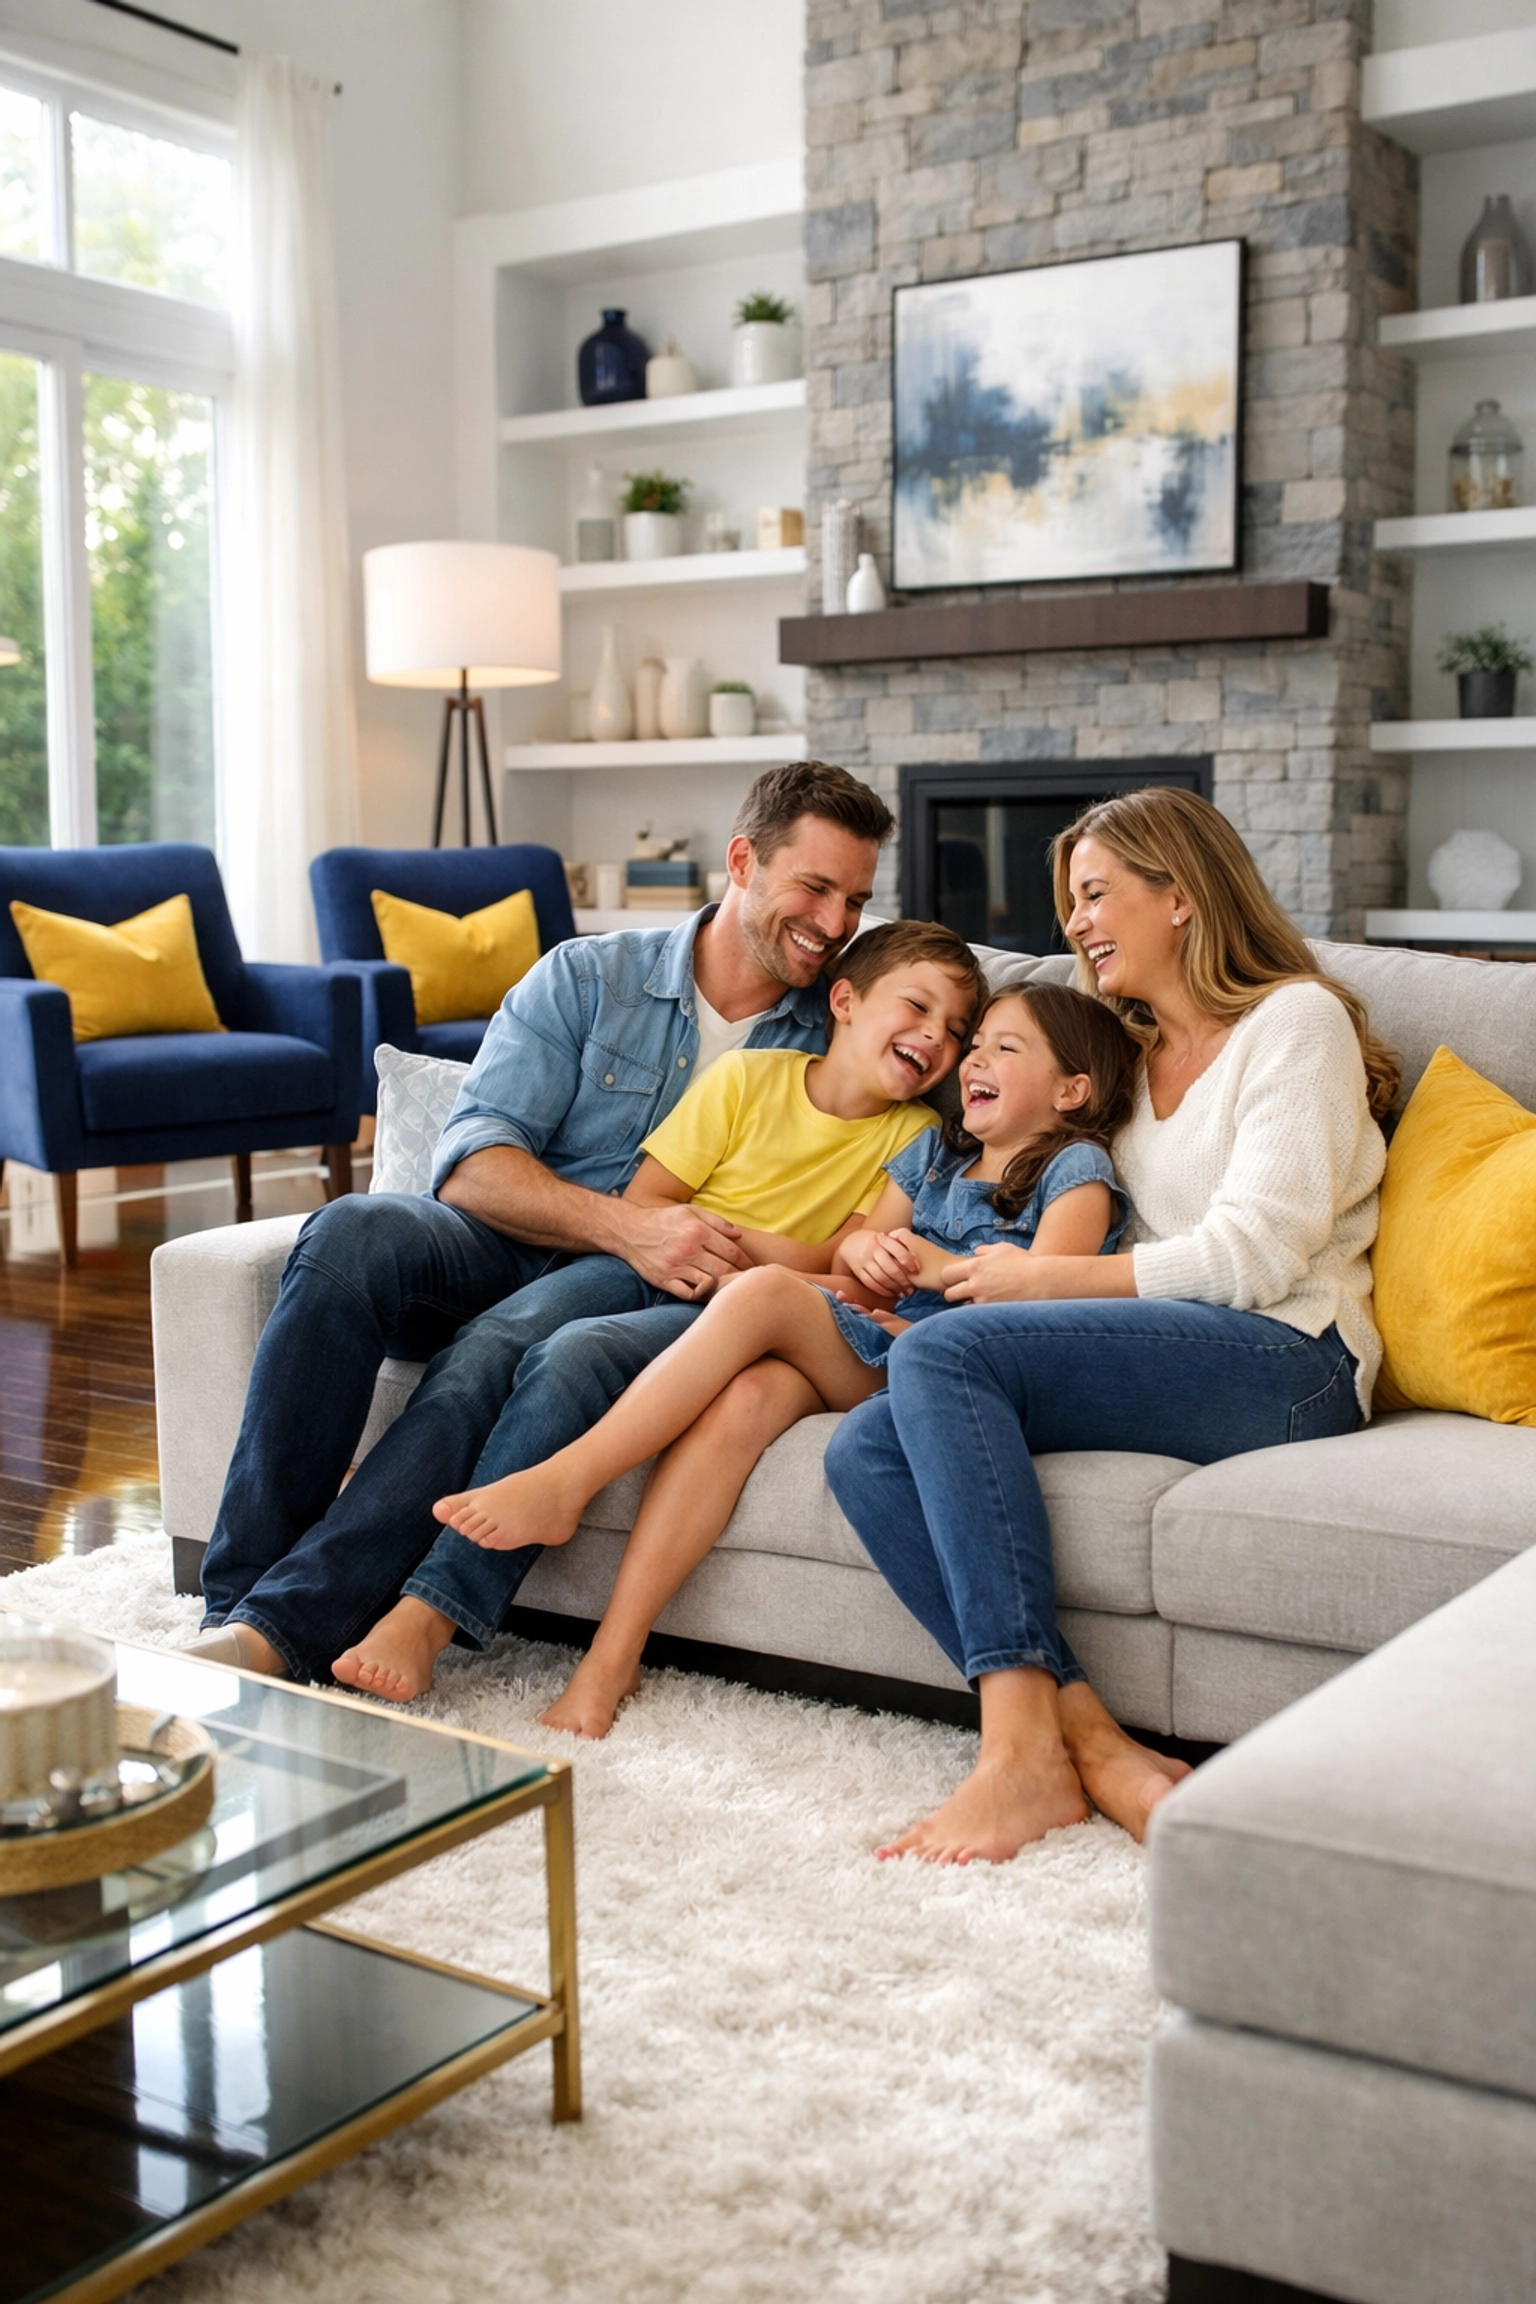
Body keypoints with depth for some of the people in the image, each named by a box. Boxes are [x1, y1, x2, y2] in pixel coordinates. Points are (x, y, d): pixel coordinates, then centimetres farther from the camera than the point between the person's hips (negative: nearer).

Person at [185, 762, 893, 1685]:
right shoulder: (588, 977, 7)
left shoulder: (837, 1041, 10)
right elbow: (471, 1166, -3)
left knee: (506, 1343, -35)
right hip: (503, 1248, 1)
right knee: (352, 1233, -31)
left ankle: (285, 1628, -37)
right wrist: (626, 1225, -19)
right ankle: (241, 1597, -30)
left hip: (647, 1292, -1)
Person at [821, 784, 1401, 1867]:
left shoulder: (1296, 1020, 3)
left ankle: (1023, 1749, -31)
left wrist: (1048, 1279, -6)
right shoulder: (1131, 1058, 29)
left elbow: (1255, 1252, -9)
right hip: (1167, 1359, 8)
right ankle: (1092, 1744, -29)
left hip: (1285, 1363, -7)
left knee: (943, 1353, -28)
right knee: (866, 1449, -18)